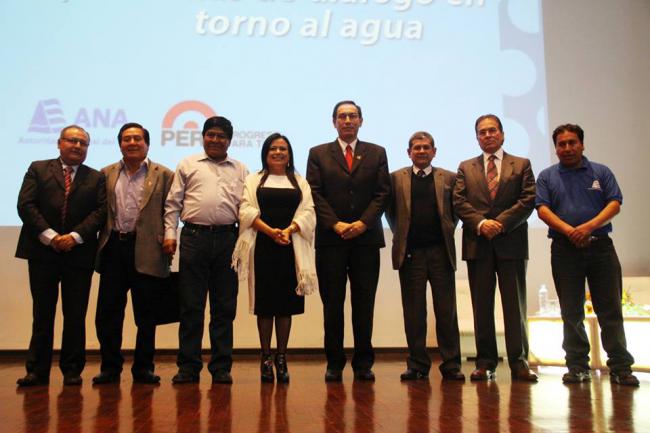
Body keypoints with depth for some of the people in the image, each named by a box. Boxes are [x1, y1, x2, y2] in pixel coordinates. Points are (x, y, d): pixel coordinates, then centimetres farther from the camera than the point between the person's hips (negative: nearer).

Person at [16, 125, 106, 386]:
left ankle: (72, 370, 12)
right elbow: (25, 205, -1)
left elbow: (101, 211, 0)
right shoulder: (38, 169, 10)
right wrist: (50, 236, -11)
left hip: (79, 253, 0)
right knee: (42, 314, 4)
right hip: (42, 251, 0)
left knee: (75, 315, 3)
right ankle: (37, 371, 11)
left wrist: (75, 236, -13)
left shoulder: (96, 178, 11)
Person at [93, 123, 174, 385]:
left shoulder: (163, 175, 4)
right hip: (114, 248, 3)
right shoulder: (106, 174, 13)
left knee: (146, 314, 5)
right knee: (108, 311, 4)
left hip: (146, 251, -2)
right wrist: (102, 241, 1)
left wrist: (167, 242, -8)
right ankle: (110, 367, 16)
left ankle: (143, 367, 16)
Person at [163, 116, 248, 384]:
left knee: (224, 307, 5)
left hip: (227, 239, 1)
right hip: (194, 236, -1)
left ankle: (221, 367, 12)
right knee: (191, 306, 1)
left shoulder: (240, 170, 15)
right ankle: (188, 366, 9)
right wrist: (169, 234, -2)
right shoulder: (187, 165, 12)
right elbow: (173, 203, 9)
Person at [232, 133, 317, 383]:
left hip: (291, 248, 1)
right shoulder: (253, 180, 11)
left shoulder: (300, 182, 15)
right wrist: (270, 231, -15)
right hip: (262, 247, -1)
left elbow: (308, 212, 4)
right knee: (264, 303, 0)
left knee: (285, 304, 2)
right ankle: (266, 358, 7)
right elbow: (247, 210, -2)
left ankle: (281, 358, 9)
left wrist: (288, 230, -13)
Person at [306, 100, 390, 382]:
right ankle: (335, 363, 10)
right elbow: (315, 194, 2)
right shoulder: (318, 154, 10)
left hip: (366, 238, 1)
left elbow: (382, 193, 4)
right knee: (332, 303, 2)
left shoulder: (377, 153, 13)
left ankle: (363, 363, 11)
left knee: (364, 303, 3)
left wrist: (363, 223, -9)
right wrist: (335, 224, -10)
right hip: (330, 240, 0)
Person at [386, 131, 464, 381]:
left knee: (447, 311, 1)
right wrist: (401, 234, 4)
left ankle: (451, 364, 8)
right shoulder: (396, 178, 8)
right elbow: (390, 211, 11)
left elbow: (456, 210, 13)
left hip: (441, 251, 0)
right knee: (413, 312, 3)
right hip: (410, 252, 0)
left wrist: (447, 231, 3)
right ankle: (417, 364, 10)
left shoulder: (449, 178, 9)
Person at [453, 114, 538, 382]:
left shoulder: (521, 165, 11)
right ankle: (485, 362, 7)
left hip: (511, 242, -1)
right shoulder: (466, 168, 15)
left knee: (515, 304, 0)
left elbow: (528, 199, 0)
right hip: (478, 244, 1)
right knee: (482, 306, 2)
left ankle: (519, 362, 4)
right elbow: (459, 202, 4)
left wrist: (501, 223, -12)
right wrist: (481, 223, -12)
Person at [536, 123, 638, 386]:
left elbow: (615, 204, 1)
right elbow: (542, 209, -2)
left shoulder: (601, 173, 11)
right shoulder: (547, 177, 10)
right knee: (571, 312, 3)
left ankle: (620, 367, 4)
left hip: (600, 246, 0)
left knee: (610, 308, -1)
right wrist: (569, 231, -16)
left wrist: (590, 226, -15)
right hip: (564, 249, 0)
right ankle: (577, 367, 10)